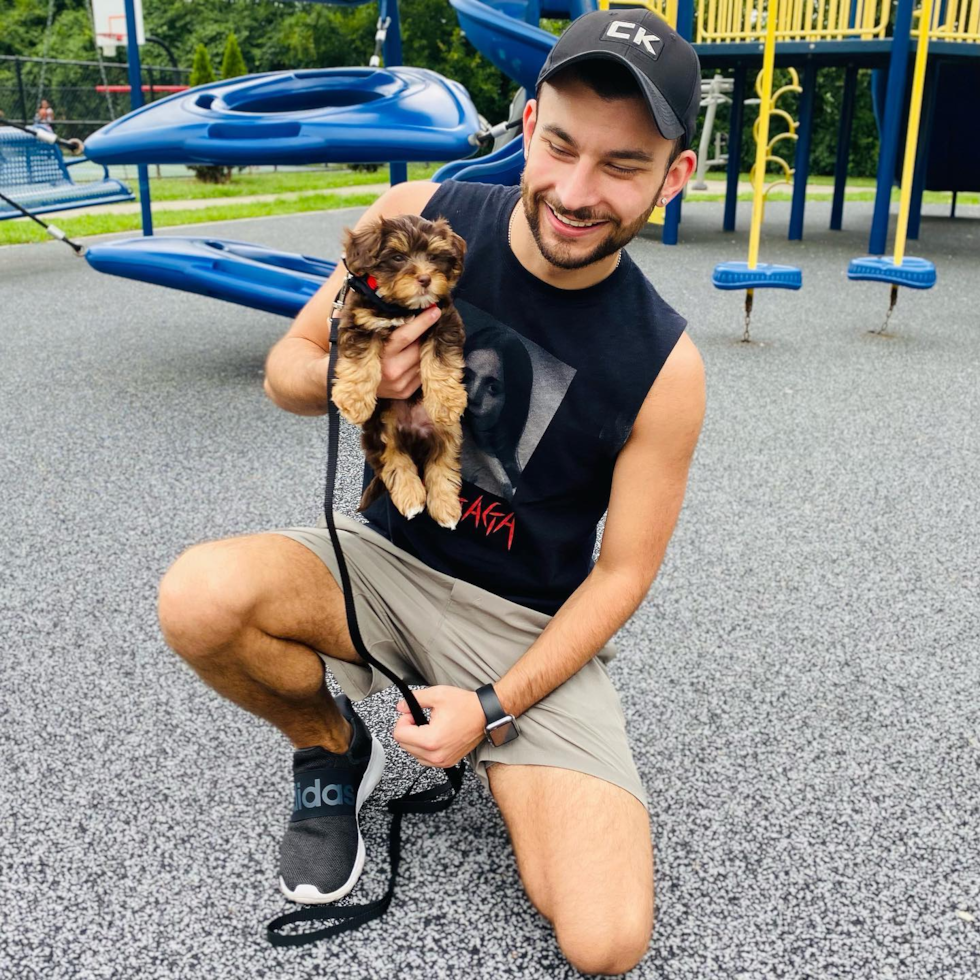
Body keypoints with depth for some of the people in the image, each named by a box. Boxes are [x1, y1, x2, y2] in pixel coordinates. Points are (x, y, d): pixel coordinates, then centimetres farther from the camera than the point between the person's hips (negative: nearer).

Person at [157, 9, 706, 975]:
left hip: (530, 621, -1)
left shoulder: (662, 367, -17)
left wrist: (492, 706, -15)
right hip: (385, 556, 2)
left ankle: (507, 760, 17)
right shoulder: (419, 220, -12)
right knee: (198, 597, -30)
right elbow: (286, 364, -1)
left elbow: (622, 571, -8)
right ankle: (332, 750, 5)